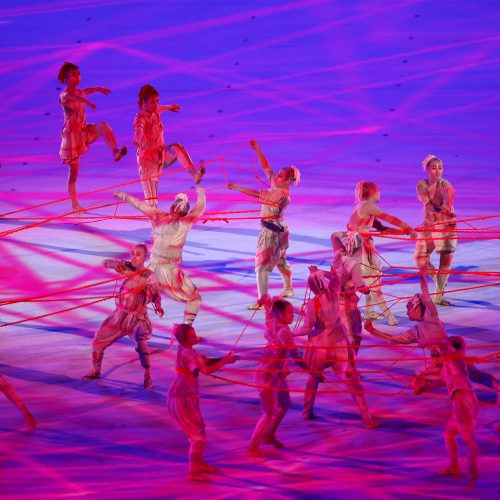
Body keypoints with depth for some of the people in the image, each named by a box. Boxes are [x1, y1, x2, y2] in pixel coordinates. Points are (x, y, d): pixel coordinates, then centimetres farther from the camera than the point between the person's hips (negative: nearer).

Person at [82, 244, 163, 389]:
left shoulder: (149, 276, -9)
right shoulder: (127, 267, -3)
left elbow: (156, 295, -7)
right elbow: (106, 262, -10)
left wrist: (158, 306, -28)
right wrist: (115, 264, -33)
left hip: (137, 318, -4)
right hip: (119, 315, 4)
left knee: (141, 343, -29)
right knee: (98, 341, 9)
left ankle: (148, 377, -16)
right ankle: (95, 371, 33)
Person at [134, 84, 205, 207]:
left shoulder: (156, 112, 3)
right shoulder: (140, 118, -18)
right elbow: (138, 129, -43)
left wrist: (170, 107, 52)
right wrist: (138, 139, -66)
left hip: (161, 154, 6)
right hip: (147, 157, -6)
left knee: (178, 147, -25)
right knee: (151, 196, -15)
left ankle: (194, 174, -35)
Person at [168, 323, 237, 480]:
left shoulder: (186, 351, 11)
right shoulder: (187, 353, -19)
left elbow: (206, 361, 10)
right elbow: (206, 370, -29)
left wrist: (223, 358, -6)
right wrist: (225, 361, -22)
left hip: (187, 398, 10)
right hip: (183, 400, -10)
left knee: (199, 430, 21)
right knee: (198, 435, -4)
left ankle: (199, 464, 34)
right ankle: (194, 471, 1)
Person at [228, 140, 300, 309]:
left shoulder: (282, 194, -25)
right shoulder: (276, 185, -1)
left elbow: (258, 194, -31)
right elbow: (266, 167, 5)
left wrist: (237, 188, -32)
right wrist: (257, 150, -1)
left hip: (272, 231, -10)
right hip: (279, 229, 10)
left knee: (262, 265, -9)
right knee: (280, 260, 26)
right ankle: (288, 288, 44)